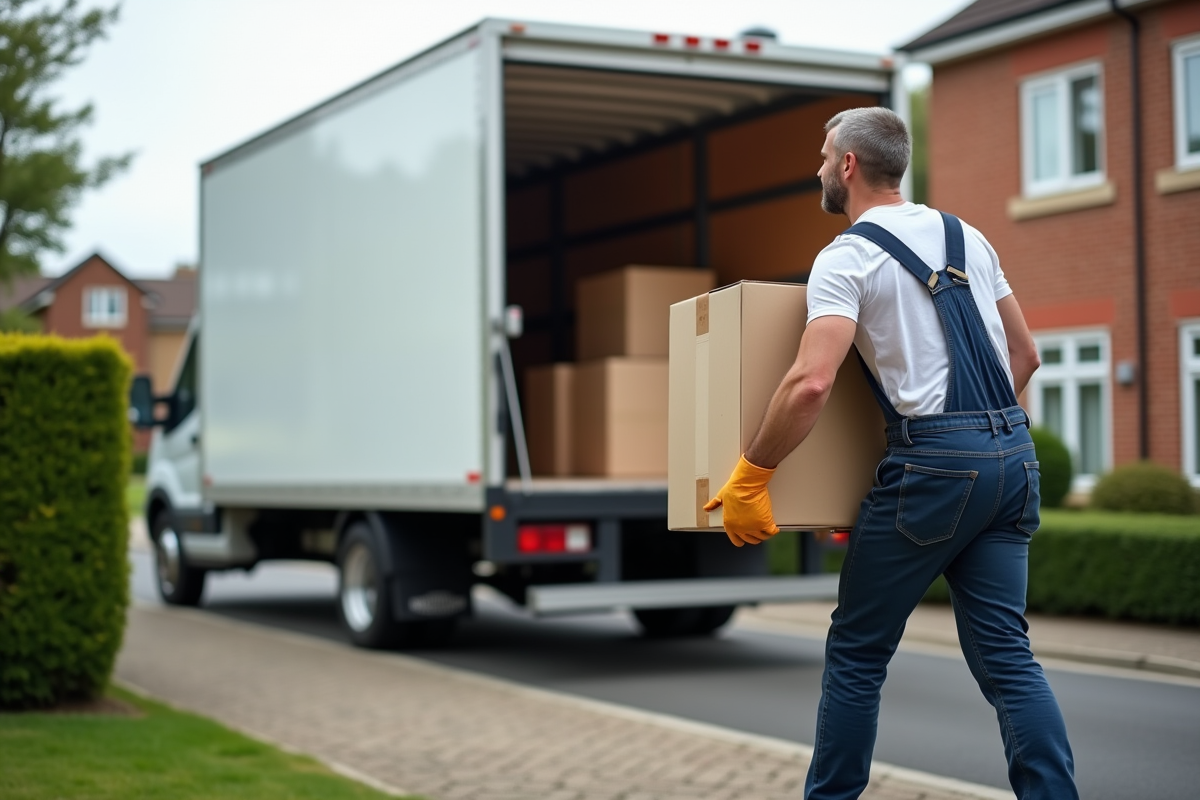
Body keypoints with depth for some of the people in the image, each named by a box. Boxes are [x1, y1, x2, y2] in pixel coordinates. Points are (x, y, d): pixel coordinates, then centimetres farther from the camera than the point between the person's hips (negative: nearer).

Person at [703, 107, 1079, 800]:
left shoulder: (848, 257, -5)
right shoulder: (968, 237, 16)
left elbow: (812, 383, -19)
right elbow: (1025, 355, 20)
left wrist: (750, 477, -10)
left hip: (933, 462, -7)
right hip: (1014, 454, 7)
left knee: (858, 650, 8)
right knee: (1005, 653, 8)